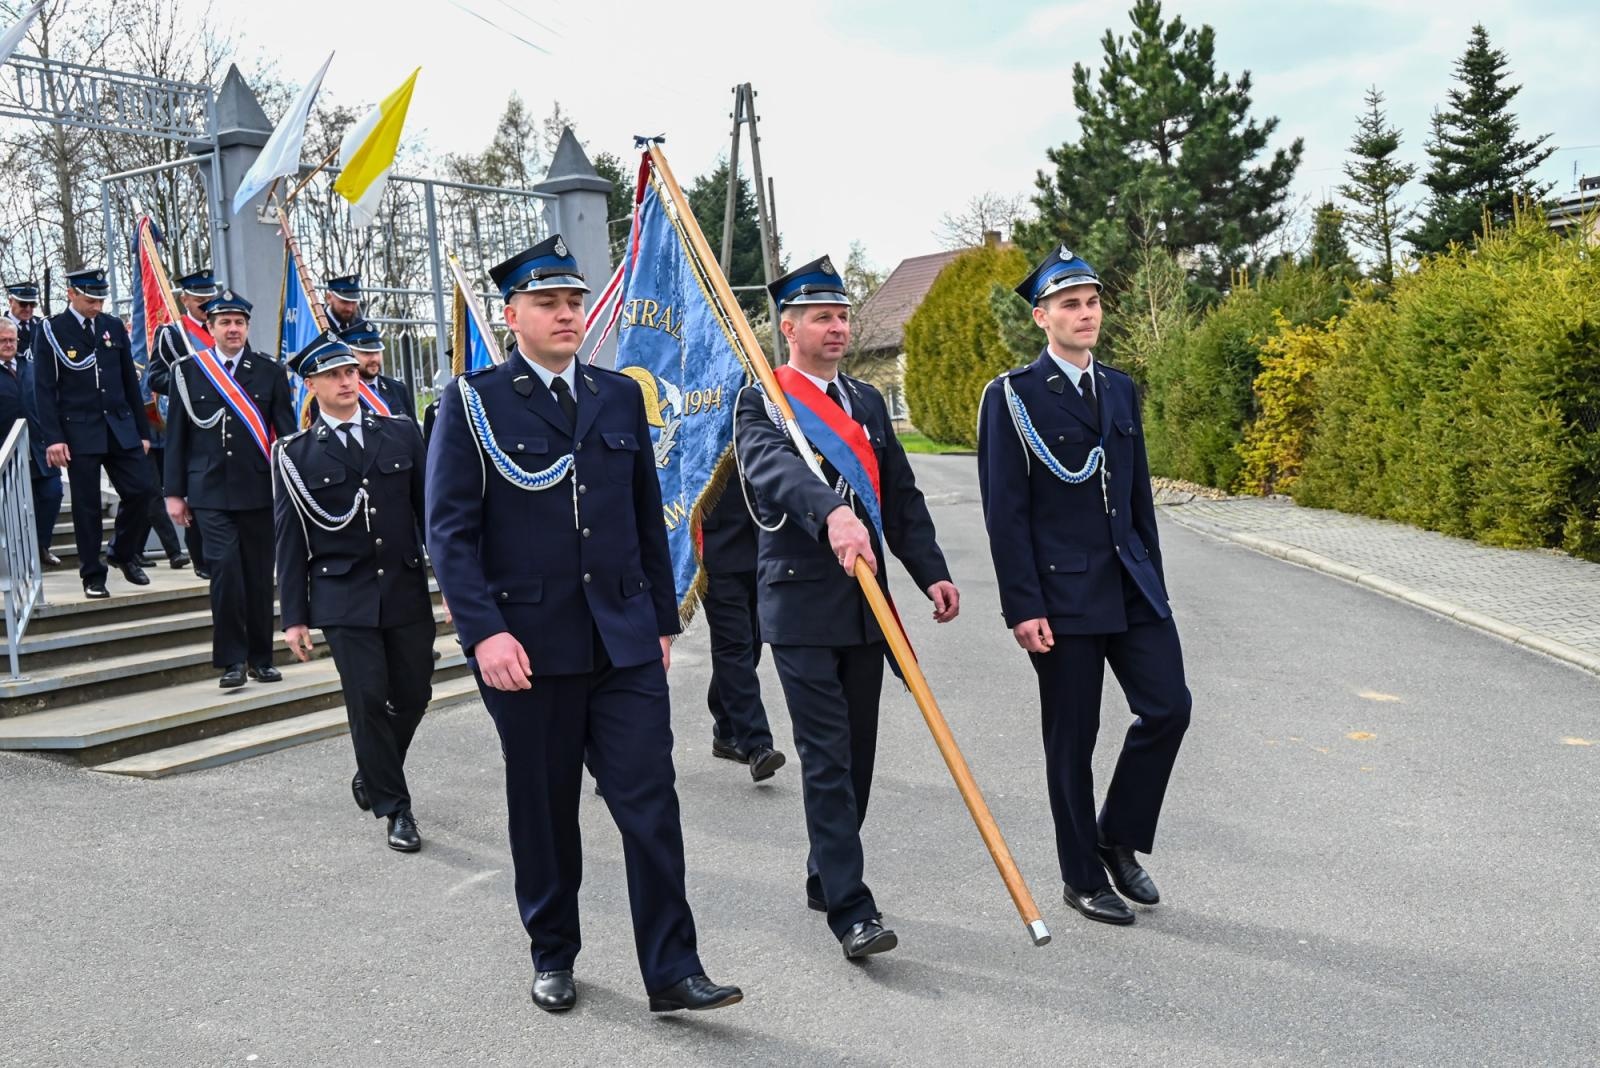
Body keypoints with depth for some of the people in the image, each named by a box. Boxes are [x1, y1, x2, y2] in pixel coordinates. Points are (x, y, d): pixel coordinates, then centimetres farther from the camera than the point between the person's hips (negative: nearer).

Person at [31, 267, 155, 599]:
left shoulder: (114, 327, 9)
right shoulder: (51, 331, -2)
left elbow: (130, 382, 12)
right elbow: (44, 389, -5)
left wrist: (143, 430, 10)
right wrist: (53, 438, -13)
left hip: (120, 428, 4)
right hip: (79, 432, -4)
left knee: (142, 488, -3)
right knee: (86, 505, 1)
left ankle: (122, 552, 20)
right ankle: (93, 576, 11)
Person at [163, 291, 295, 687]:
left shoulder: (271, 371, 5)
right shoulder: (188, 371, 4)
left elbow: (286, 433, 6)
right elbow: (176, 435, 6)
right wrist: (175, 492, 3)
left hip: (259, 491, 1)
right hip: (210, 493, -1)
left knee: (259, 576, 6)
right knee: (225, 568, -12)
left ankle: (260, 659, 19)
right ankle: (232, 659, -1)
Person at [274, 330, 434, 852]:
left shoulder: (401, 433, 6)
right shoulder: (296, 454, 0)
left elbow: (429, 510, 8)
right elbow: (290, 539, 1)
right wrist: (294, 616, -1)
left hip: (406, 589, 3)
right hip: (344, 597, -3)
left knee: (413, 693, 7)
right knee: (369, 699, -6)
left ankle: (372, 775, 34)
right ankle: (395, 808, 9)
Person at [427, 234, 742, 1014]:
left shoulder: (619, 396, 10)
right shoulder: (472, 403, -2)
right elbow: (450, 530, -7)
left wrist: (662, 619, 13)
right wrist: (485, 632, -17)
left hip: (624, 639, 3)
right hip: (529, 644, -3)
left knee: (650, 801, -1)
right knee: (544, 810, 11)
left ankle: (671, 971, 7)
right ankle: (552, 957, 29)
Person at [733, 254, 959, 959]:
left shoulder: (867, 402, 16)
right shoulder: (760, 403, -4)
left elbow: (901, 497, 14)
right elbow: (774, 467, -26)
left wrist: (931, 573, 2)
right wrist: (831, 513, -45)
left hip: (867, 605, 6)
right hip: (801, 607, -6)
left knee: (857, 755, 12)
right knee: (827, 759, -7)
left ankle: (826, 877, 29)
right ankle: (852, 910, -4)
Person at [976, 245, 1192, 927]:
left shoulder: (1120, 389, 12)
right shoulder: (1012, 396, -7)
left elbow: (1138, 495, 16)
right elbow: (1005, 511, -11)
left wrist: (1154, 582, 14)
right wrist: (1023, 607, -15)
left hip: (1131, 584, 6)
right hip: (1061, 593, -5)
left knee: (1168, 708, 0)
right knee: (1072, 738, 4)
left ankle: (1118, 837, 21)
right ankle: (1082, 876, 20)